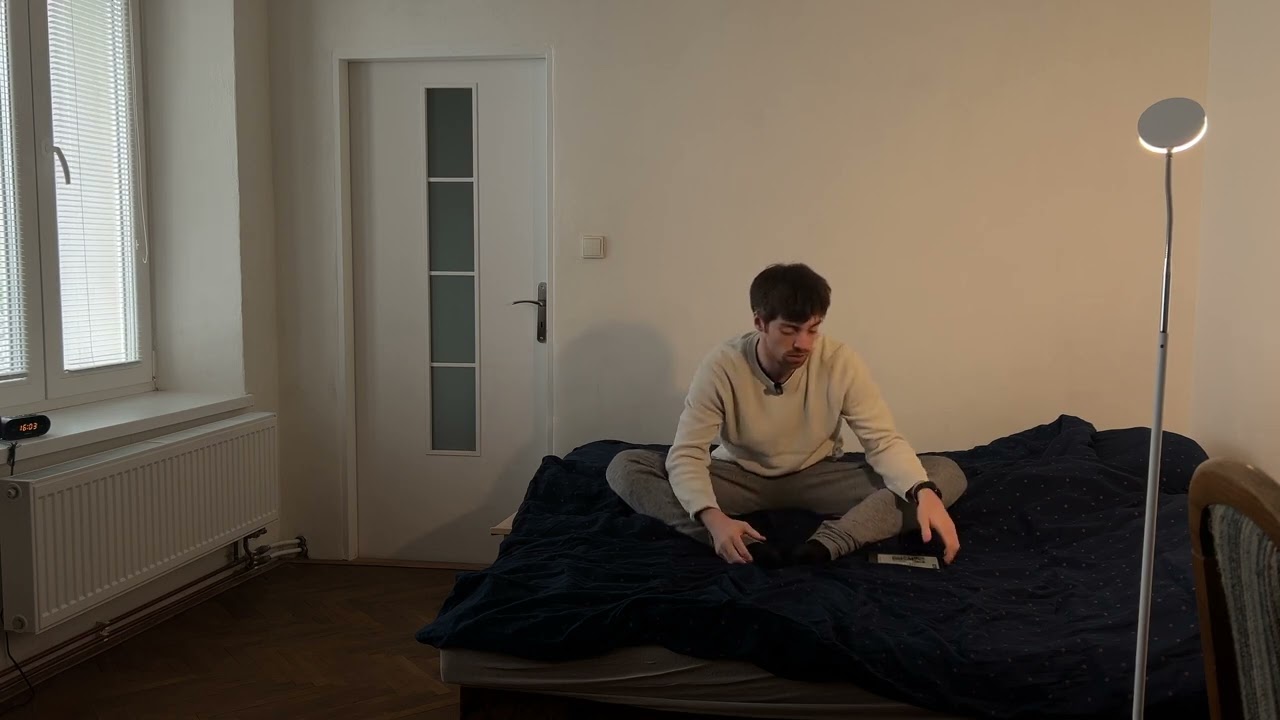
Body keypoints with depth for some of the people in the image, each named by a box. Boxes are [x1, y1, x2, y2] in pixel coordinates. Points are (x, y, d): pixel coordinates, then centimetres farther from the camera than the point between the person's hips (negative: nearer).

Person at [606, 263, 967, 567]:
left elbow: (884, 441, -18)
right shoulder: (722, 366, -22)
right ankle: (749, 547, -40)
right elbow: (686, 455, -23)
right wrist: (712, 517, -43)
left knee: (946, 474, -21)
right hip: (740, 477, -1)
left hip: (815, 477, 1)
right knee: (625, 467, -26)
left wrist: (924, 492, -39)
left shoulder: (841, 363, -19)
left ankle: (825, 546, -41)